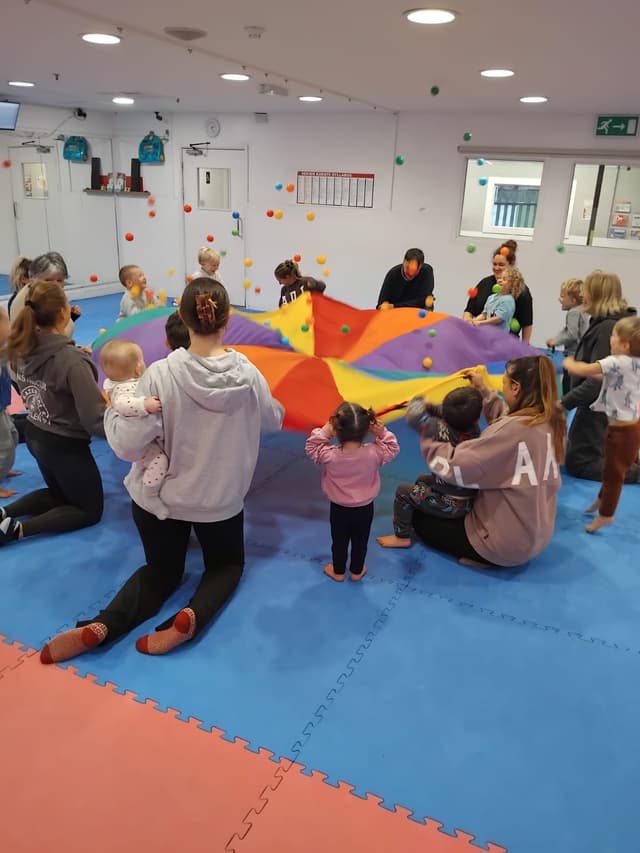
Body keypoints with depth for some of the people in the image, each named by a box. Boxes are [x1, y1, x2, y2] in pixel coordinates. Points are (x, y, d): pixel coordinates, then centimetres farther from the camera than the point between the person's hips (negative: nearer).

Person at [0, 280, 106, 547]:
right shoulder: (71, 359, -28)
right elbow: (95, 419, -28)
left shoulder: (22, 348, -6)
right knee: (90, 510, 14)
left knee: (59, 494, 31)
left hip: (34, 435, 7)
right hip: (65, 445, -7)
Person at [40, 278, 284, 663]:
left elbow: (127, 444, -20)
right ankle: (191, 617, -6)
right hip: (221, 498, 0)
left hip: (159, 496, 0)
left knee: (161, 571, 23)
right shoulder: (248, 374, -15)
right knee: (227, 562, 26)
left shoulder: (161, 374, -21)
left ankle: (100, 626, -4)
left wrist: (113, 410, -2)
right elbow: (273, 420, 5)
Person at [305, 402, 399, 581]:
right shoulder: (373, 453, -26)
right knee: (360, 541, 22)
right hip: (364, 508, 1)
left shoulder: (329, 455, -27)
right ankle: (356, 571, 41)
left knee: (339, 541, 21)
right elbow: (393, 449, -7)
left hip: (339, 509, 0)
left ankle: (338, 571, 40)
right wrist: (382, 433, -18)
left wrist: (324, 432, -20)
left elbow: (311, 448, -8)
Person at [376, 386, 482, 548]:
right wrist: (430, 407, -13)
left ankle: (402, 537, 20)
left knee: (403, 491, 8)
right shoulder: (474, 430, -11)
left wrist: (418, 402, -9)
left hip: (450, 504, -7)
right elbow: (443, 413, 2)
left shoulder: (445, 432, -30)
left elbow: (415, 416, -28)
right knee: (423, 480, 28)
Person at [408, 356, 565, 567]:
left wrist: (425, 430, -18)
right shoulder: (551, 421, -5)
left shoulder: (512, 431, -30)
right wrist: (484, 391, 10)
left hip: (506, 544, -9)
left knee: (421, 519, 11)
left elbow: (453, 466, -29)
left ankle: (483, 556, 3)